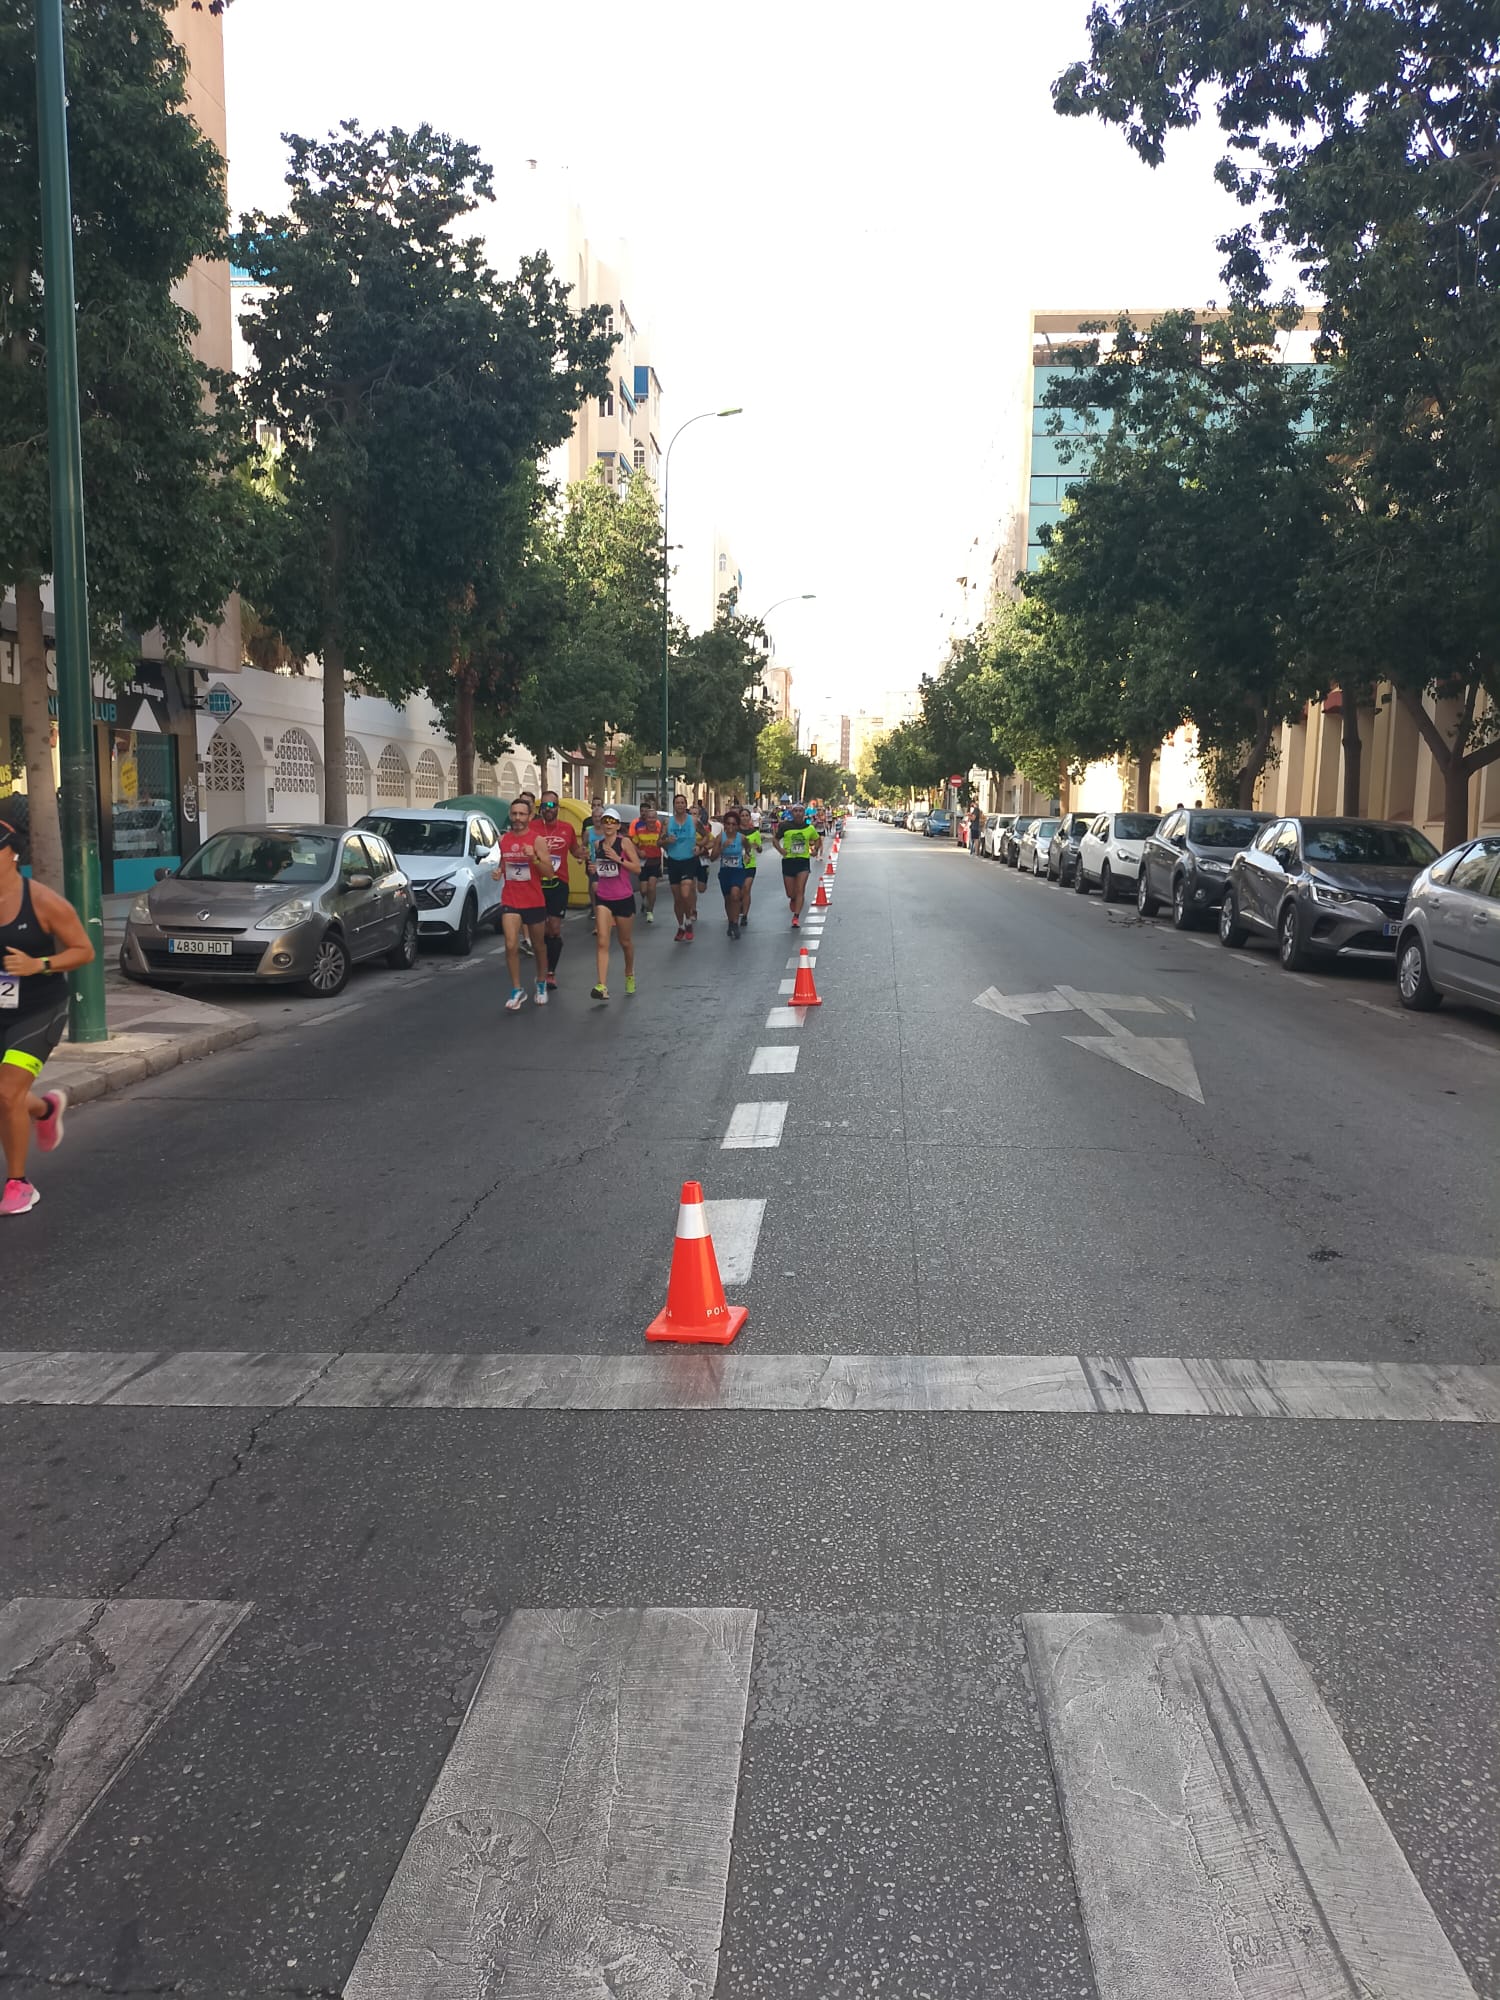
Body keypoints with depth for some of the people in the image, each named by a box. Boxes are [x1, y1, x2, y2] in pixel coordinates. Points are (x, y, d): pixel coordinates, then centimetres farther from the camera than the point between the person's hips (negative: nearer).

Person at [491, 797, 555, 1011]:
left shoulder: (537, 840, -8)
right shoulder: (503, 840, 5)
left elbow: (549, 874, -11)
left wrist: (534, 857, -27)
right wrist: (499, 872, -1)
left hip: (534, 901, -2)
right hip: (510, 901, 2)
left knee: (539, 945, 14)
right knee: (511, 946, -12)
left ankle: (541, 983, 36)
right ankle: (517, 991, -3)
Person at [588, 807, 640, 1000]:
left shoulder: (625, 842, -7)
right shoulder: (598, 845, 7)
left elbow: (638, 868, -12)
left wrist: (618, 859, -22)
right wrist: (594, 870, 3)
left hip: (624, 899, -3)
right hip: (603, 899, 3)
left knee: (626, 942, 14)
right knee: (602, 942, -12)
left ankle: (629, 975, 40)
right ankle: (602, 986, -18)